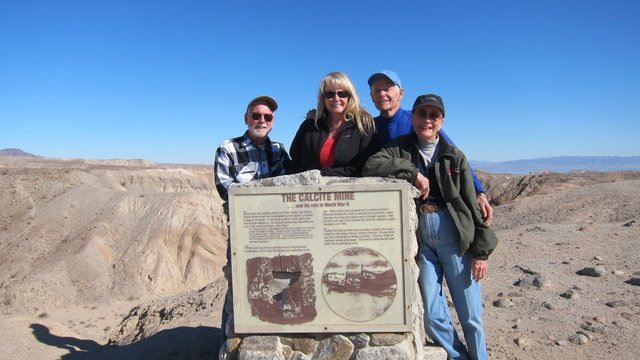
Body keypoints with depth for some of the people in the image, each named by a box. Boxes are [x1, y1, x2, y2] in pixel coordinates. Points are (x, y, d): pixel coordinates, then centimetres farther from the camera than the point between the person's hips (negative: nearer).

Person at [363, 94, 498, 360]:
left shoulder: (454, 156, 7)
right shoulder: (399, 149, 7)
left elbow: (471, 203, 5)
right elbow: (370, 166, -11)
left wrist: (481, 250, 0)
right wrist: (412, 172, -17)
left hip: (453, 234, 0)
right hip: (419, 238, 1)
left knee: (470, 314, 6)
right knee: (432, 316, 7)